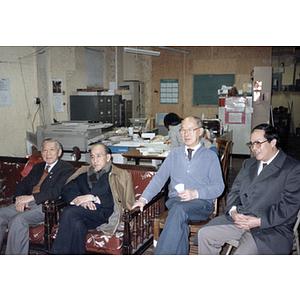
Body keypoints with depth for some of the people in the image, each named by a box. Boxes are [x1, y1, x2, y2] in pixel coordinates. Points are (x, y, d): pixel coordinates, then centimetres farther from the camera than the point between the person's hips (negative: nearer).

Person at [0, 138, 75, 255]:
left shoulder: (67, 168, 0)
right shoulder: (37, 167, 24)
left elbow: (57, 191, -14)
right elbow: (22, 184, 17)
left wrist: (31, 197, -21)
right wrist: (19, 198, -6)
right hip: (26, 204, 7)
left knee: (18, 220, -30)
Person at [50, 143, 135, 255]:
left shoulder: (120, 175, 16)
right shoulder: (83, 172, 30)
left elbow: (116, 200, 1)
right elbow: (66, 190, 17)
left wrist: (93, 198, -8)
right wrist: (80, 200, -5)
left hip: (103, 213, -3)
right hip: (82, 209, 4)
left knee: (70, 213, -32)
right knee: (77, 225, -36)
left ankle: (57, 253, -28)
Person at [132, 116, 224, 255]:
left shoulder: (210, 156, 10)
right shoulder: (174, 154, 19)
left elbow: (218, 187, 2)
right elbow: (159, 178, 15)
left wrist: (196, 193, -16)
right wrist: (144, 198, -1)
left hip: (201, 203, -2)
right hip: (175, 200, 3)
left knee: (179, 209, -36)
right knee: (180, 223, -34)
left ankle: (160, 256, -37)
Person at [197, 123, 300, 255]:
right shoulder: (248, 164, 20)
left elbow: (289, 207, -10)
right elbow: (235, 191, 15)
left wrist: (258, 221, -19)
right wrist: (233, 211, -7)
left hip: (271, 227, -6)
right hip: (239, 218, 6)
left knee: (243, 253, -29)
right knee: (204, 234, -10)